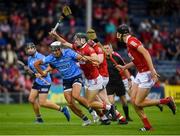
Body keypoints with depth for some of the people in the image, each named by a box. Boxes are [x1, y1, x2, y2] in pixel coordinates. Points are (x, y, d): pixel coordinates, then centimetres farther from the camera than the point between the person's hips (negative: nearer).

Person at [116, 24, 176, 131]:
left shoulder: (131, 41, -16)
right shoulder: (129, 43, 14)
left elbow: (145, 53, -26)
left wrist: (152, 70, -31)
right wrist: (124, 67, 30)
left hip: (147, 74, -10)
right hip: (140, 74, 10)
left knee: (138, 103, -7)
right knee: (133, 101, 5)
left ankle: (166, 101, 4)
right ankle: (147, 126, 9)